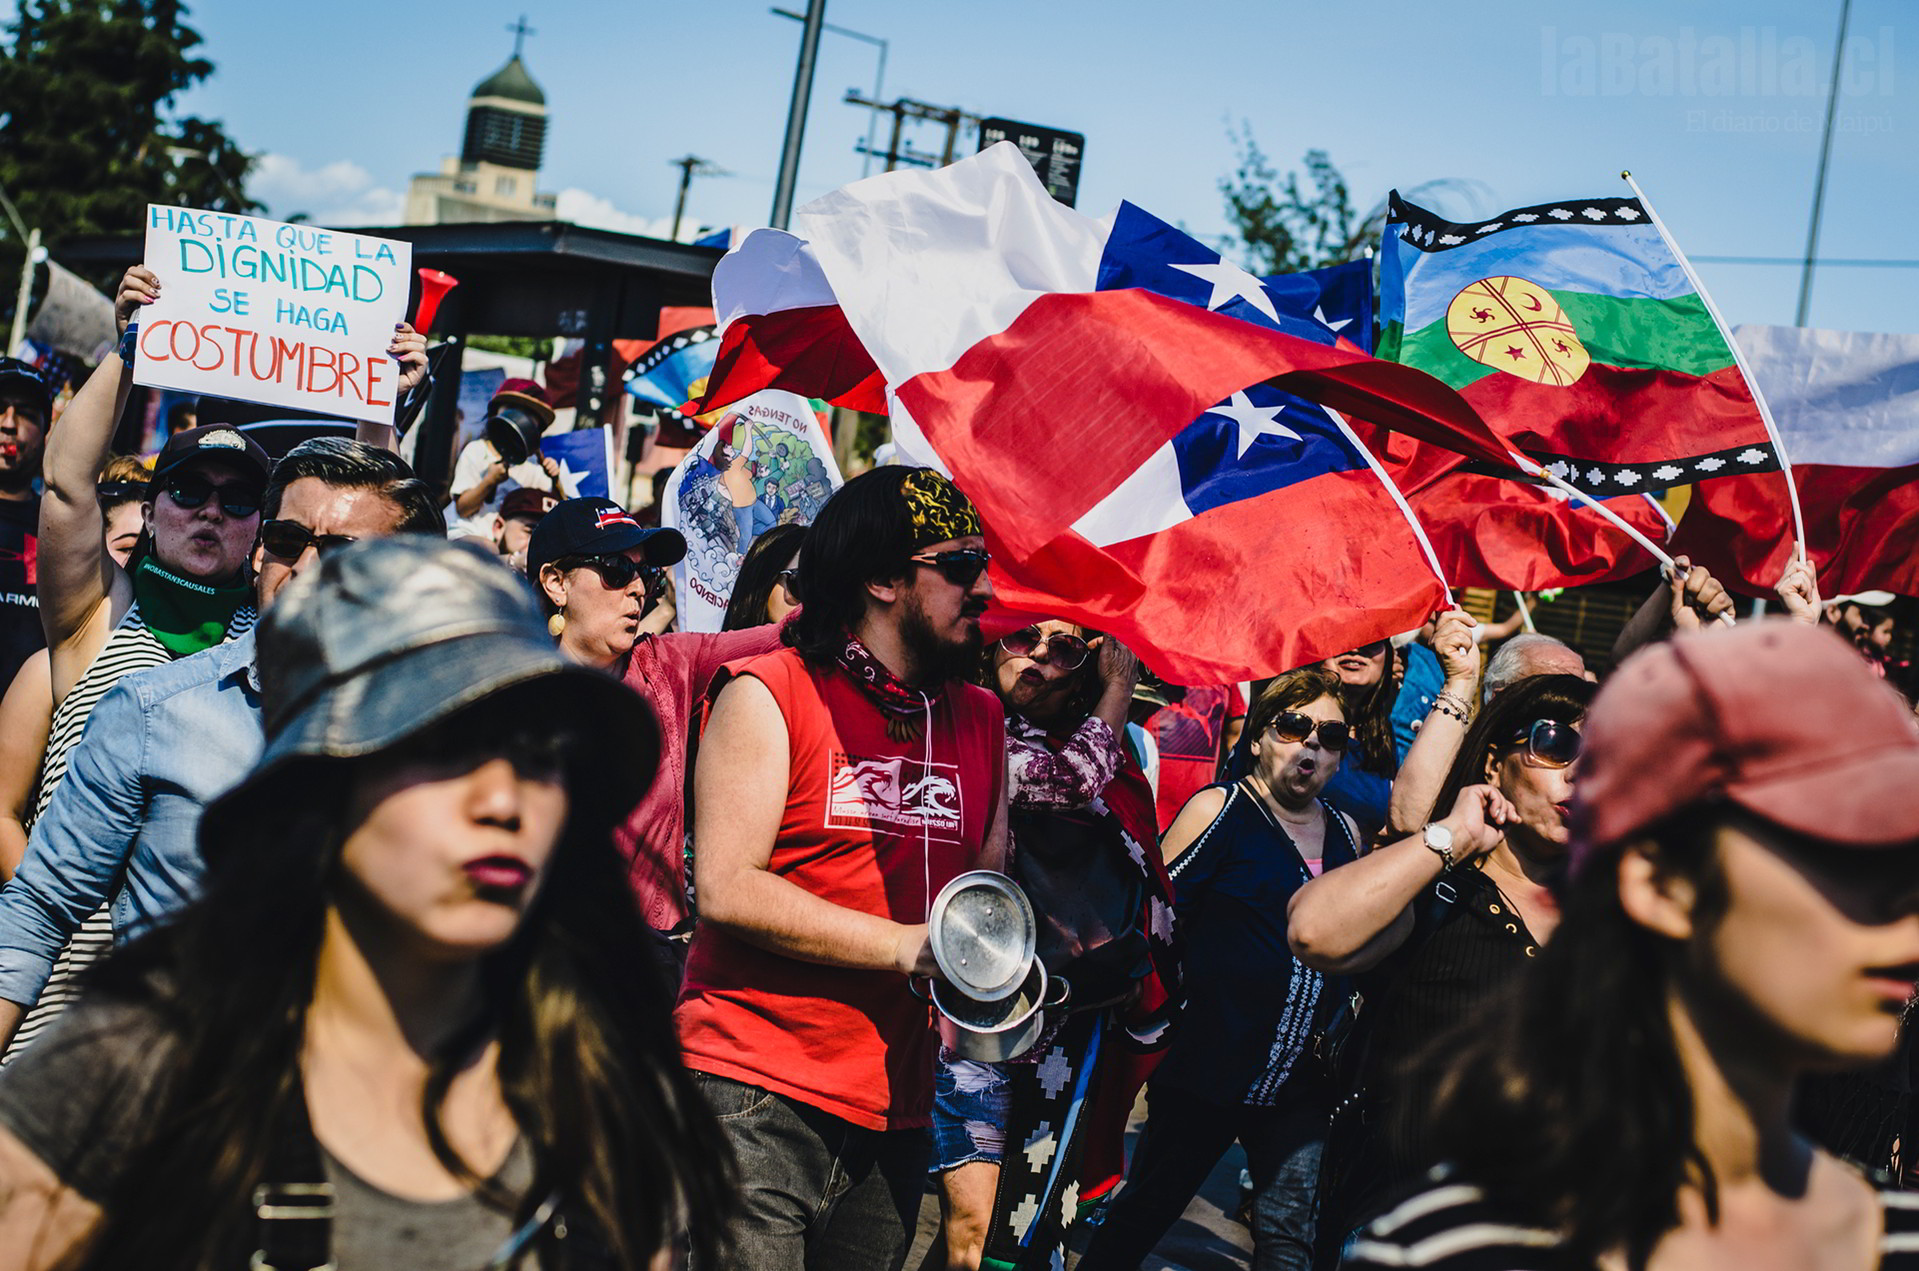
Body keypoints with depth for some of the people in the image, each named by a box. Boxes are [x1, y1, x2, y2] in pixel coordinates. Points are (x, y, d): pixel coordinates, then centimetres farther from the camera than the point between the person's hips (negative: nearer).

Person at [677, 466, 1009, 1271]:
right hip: (755, 1094, -6)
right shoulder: (770, 696, -4)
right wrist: (907, 947, -15)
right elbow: (726, 889, -14)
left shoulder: (981, 718, 15)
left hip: (894, 1108, 6)